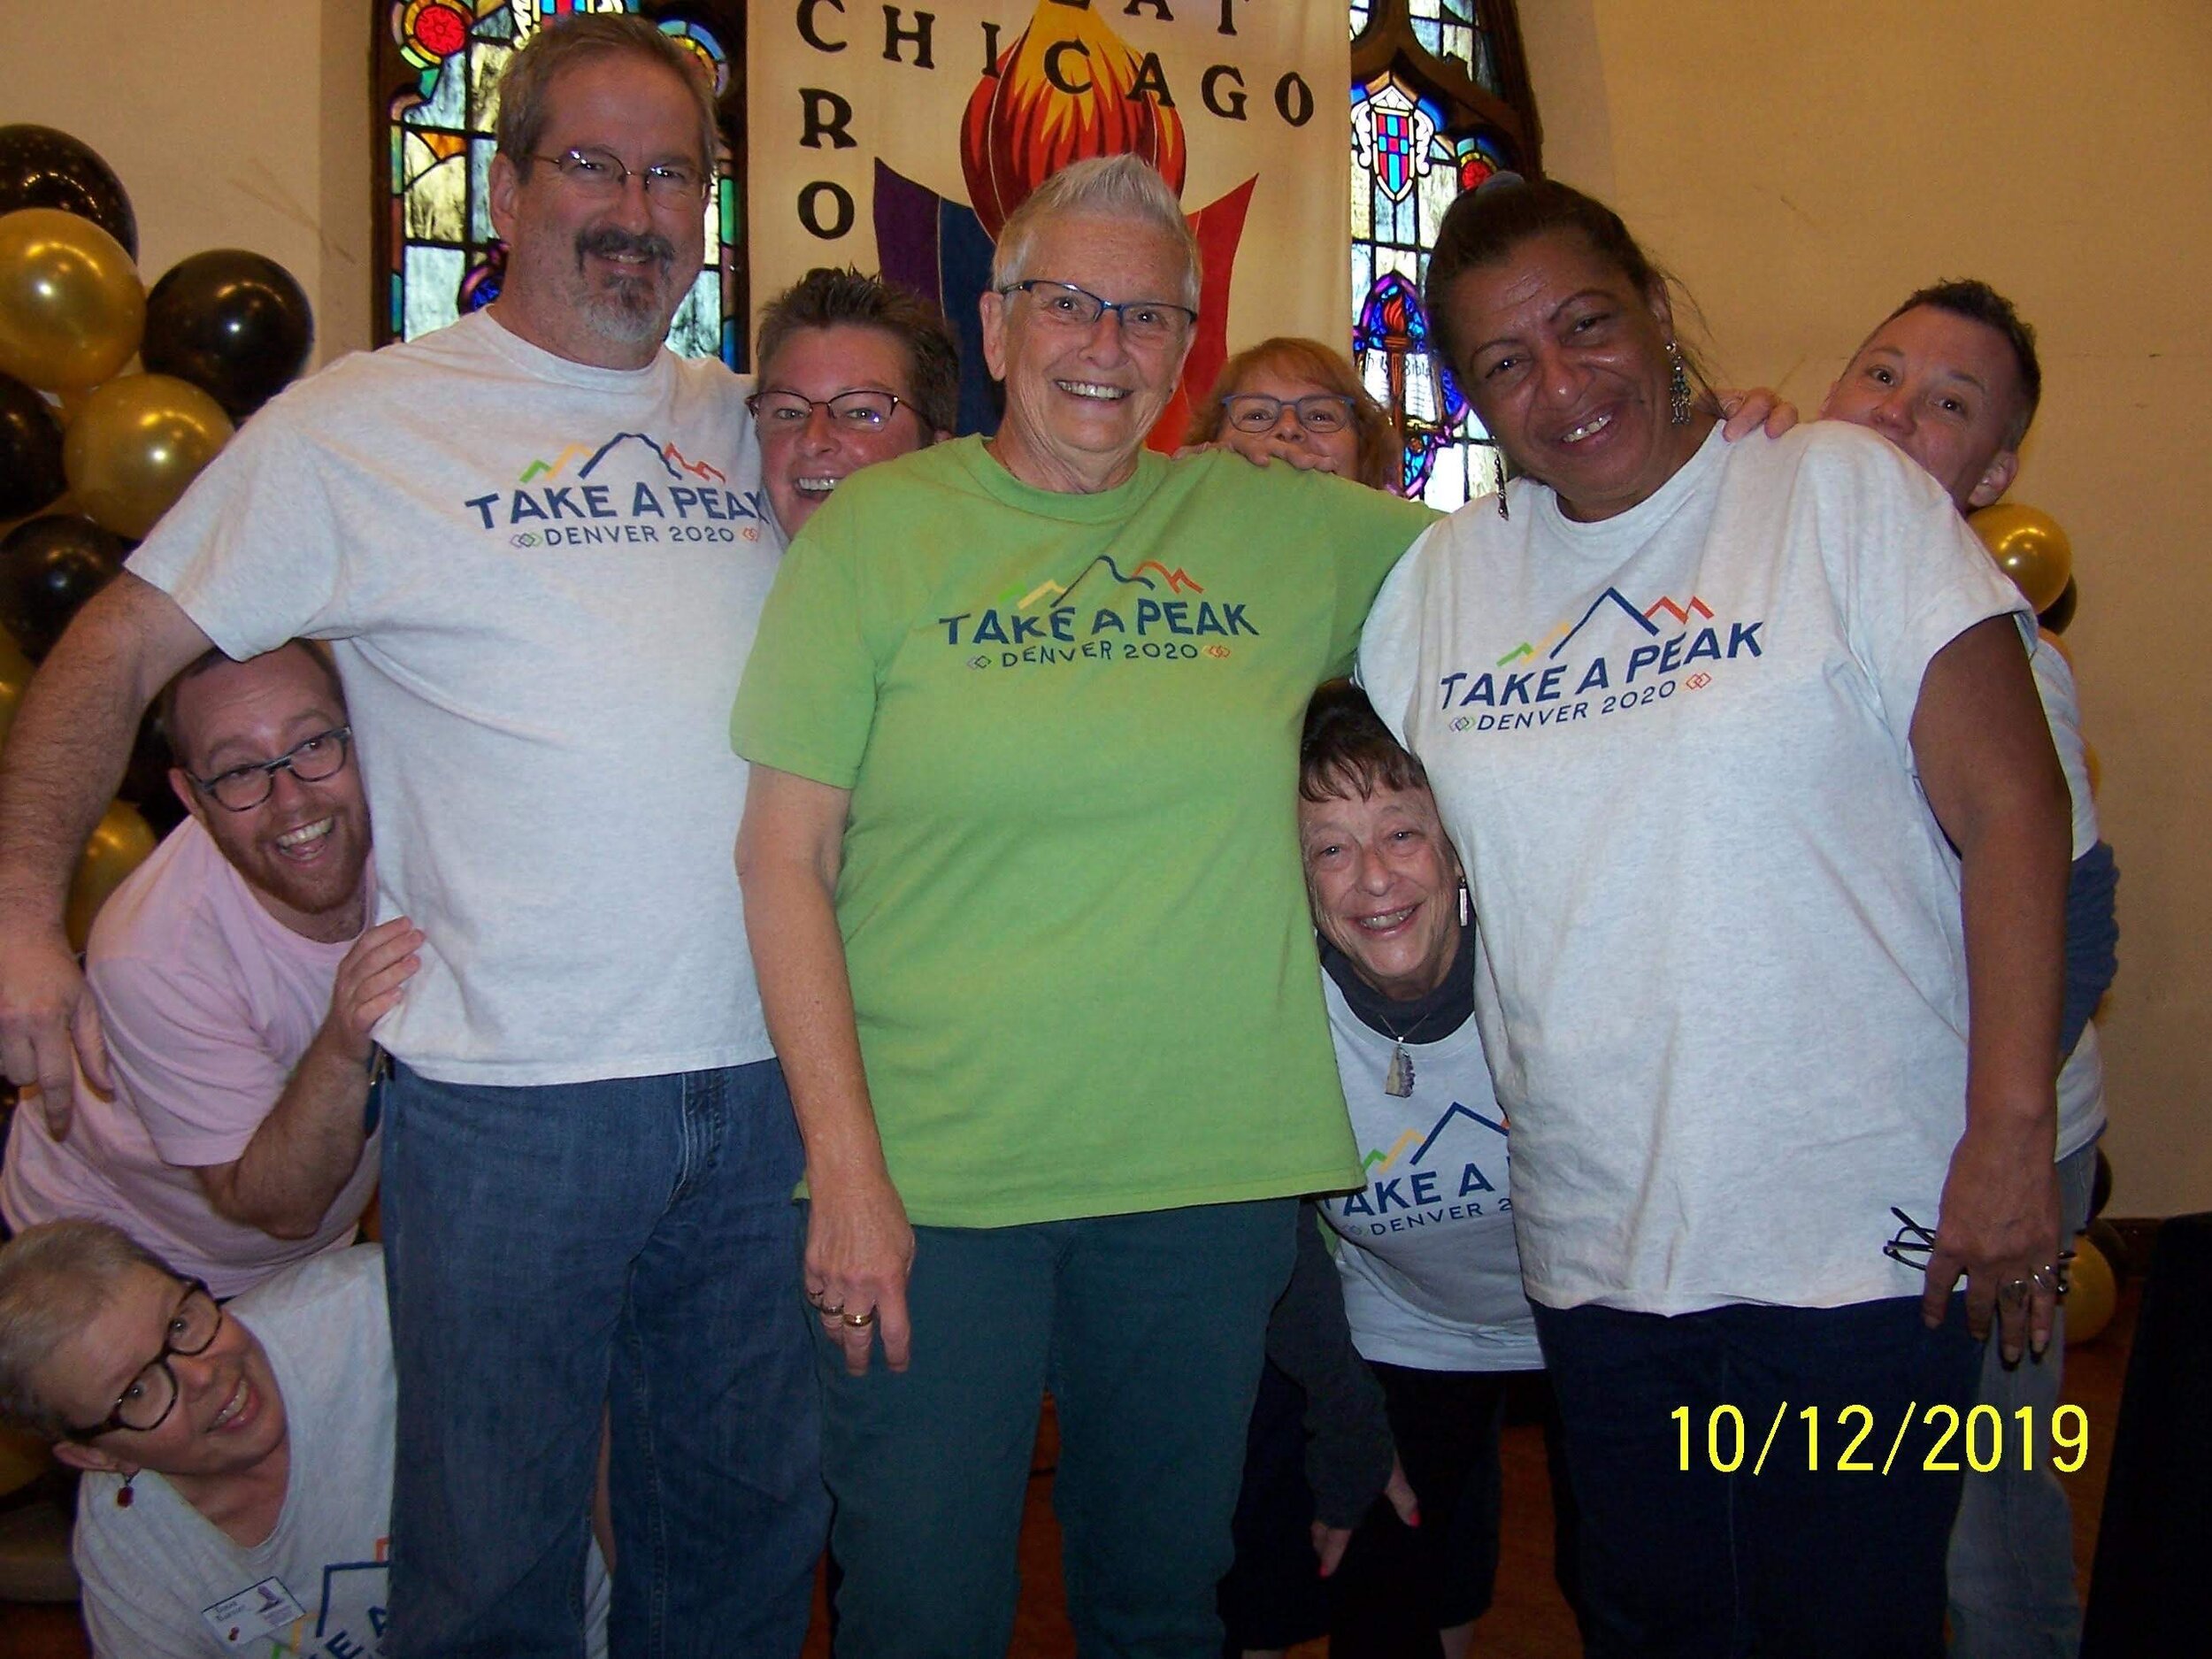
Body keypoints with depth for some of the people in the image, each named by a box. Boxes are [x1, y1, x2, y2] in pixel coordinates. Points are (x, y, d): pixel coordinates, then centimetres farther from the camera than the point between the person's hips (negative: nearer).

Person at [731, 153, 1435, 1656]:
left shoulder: (1287, 527, 5)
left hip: (1211, 1170, 3)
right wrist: (846, 1165, -10)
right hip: (932, 1173, -2)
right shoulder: (877, 530, -1)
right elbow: (786, 860, -4)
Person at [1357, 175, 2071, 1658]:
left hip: (1861, 1237, -4)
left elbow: (2008, 804, -9)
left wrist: (2013, 1130, -15)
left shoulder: (1842, 492, -4)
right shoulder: (1440, 577, 6)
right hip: (1594, 1252, 4)